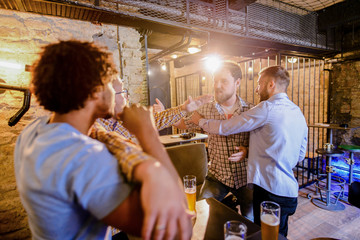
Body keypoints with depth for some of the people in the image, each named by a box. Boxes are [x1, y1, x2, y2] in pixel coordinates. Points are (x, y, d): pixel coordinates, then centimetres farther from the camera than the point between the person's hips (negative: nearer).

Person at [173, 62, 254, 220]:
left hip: (245, 176, 0)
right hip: (217, 175, 1)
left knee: (251, 222, 7)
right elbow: (183, 124, 9)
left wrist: (248, 151, -19)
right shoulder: (207, 110, -5)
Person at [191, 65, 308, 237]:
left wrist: (200, 121, 2)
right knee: (279, 236, 23)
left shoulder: (268, 108, -16)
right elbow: (300, 155, 17)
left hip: (269, 189, -9)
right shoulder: (299, 113, 11)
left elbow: (224, 128, -14)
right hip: (289, 190, 9)